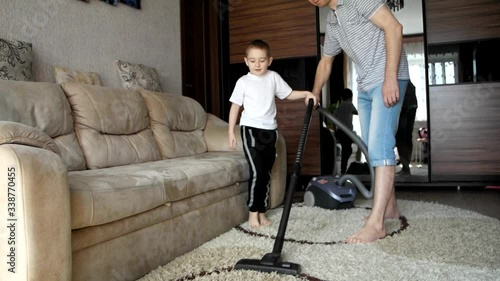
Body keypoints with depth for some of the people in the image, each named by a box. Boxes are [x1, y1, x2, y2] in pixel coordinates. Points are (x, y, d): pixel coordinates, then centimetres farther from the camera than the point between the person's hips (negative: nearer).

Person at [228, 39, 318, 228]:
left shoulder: (273, 78, 6)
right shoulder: (243, 82, -1)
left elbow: (288, 94, 16)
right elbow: (235, 107, 2)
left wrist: (306, 94, -1)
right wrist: (231, 131, -2)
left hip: (270, 131, 4)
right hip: (250, 129, -4)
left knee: (266, 173, 8)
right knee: (257, 171, -12)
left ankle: (262, 212, 18)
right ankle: (253, 212, 0)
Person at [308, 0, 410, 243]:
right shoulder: (331, 22, 18)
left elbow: (393, 26, -17)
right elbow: (325, 62, 31)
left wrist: (390, 77, -24)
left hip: (388, 80, -9)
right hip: (365, 86, 9)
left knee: (379, 146, -16)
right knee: (373, 149, 10)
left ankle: (376, 224, -17)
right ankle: (390, 207, 24)